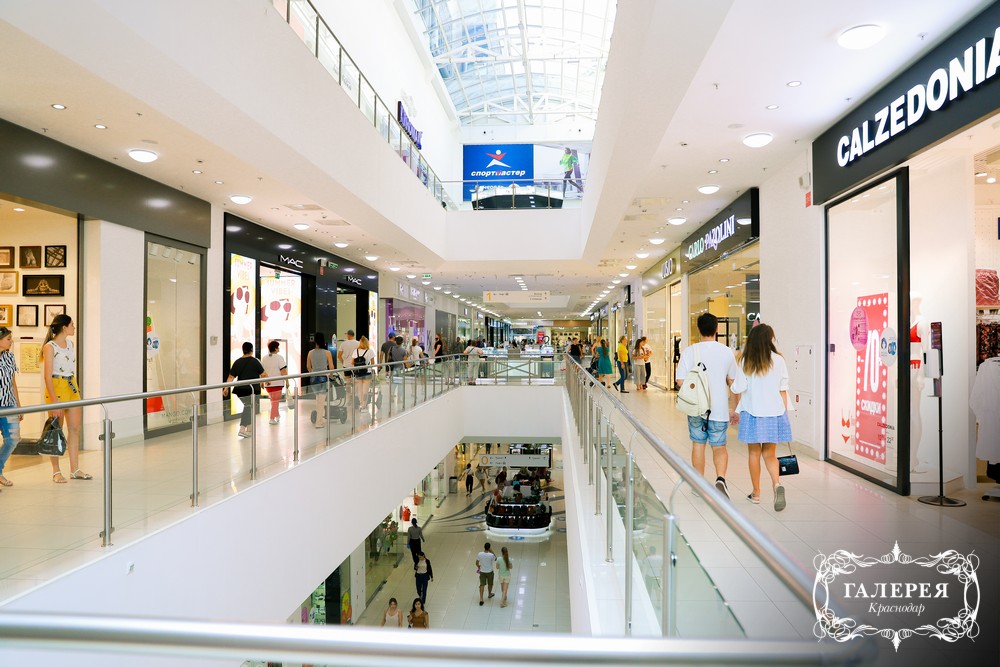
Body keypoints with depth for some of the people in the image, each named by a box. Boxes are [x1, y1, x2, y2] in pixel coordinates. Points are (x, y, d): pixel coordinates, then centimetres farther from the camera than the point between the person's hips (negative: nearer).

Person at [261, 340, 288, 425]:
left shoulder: (264, 358, 9)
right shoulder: (279, 357, -9)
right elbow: (283, 371, -14)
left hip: (267, 384, 6)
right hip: (277, 383, -6)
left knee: (273, 399, 22)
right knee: (275, 401, 2)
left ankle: (276, 415, 29)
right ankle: (272, 418, 2)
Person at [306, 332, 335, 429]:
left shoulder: (310, 353, 1)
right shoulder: (327, 353, -8)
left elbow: (308, 367, 9)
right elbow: (331, 367, -5)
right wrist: (330, 374, 15)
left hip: (313, 378, 4)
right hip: (323, 377, -4)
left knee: (319, 399, 21)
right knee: (322, 400, 3)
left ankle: (322, 418, 28)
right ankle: (319, 422, 6)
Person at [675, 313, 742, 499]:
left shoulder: (690, 351, -7)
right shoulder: (726, 352, -2)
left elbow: (680, 381, -11)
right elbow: (733, 382, 4)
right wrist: (733, 407, 15)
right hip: (719, 409, 0)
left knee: (698, 445, 14)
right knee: (719, 447, 10)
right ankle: (721, 478, -13)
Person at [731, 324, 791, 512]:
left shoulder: (746, 361, -2)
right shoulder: (778, 360, -1)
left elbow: (740, 389, -6)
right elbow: (783, 390, 2)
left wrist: (737, 411, 11)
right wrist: (784, 413, 9)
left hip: (752, 413, -1)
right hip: (774, 412, 1)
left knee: (754, 453, 10)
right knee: (769, 454, 11)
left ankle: (756, 493, 18)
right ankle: (776, 484, -14)